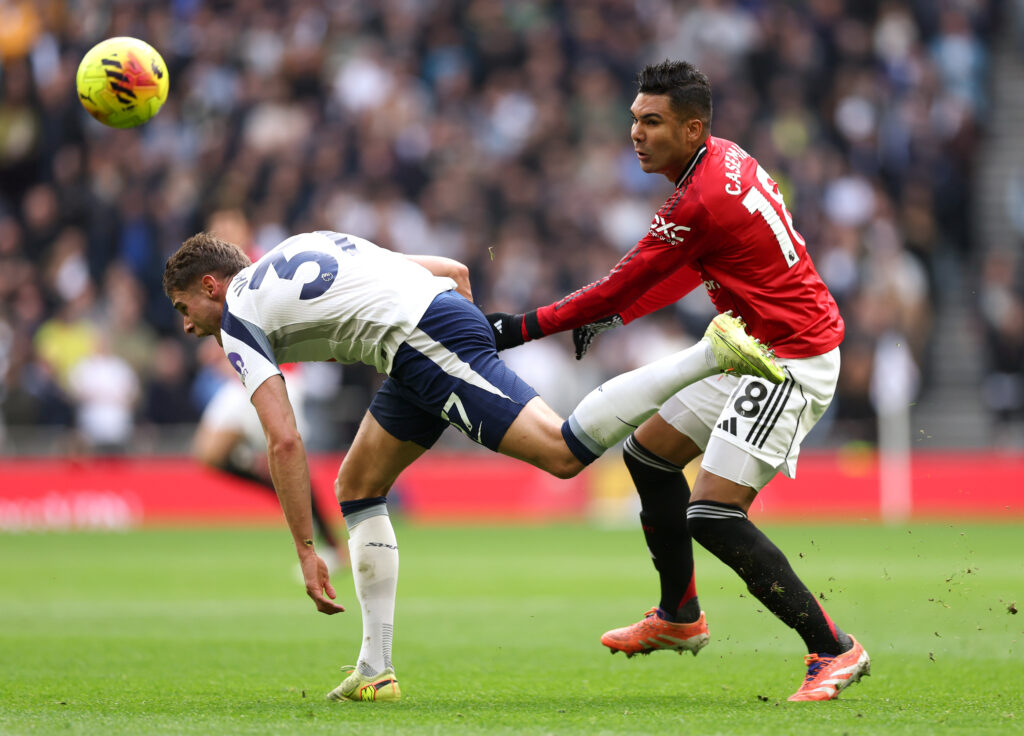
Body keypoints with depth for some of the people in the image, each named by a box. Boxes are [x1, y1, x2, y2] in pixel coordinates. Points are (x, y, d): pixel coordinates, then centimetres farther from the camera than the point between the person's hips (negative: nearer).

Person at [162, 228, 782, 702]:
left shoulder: (239, 318, 6)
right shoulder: (310, 246, 29)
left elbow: (284, 442, -4)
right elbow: (454, 270, 25)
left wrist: (307, 552, -1)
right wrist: (475, 353, 29)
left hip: (424, 341, -10)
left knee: (563, 452, -22)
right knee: (358, 488, 17)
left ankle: (713, 353, -32)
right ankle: (376, 671, 16)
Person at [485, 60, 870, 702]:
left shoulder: (702, 202, -24)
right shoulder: (724, 161, 6)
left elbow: (620, 288, -18)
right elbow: (688, 271, 19)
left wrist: (524, 328, -11)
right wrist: (611, 317, 11)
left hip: (791, 365, -11)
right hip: (753, 350, 11)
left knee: (713, 516, -17)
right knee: (648, 455, 19)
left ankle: (834, 650, -10)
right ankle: (680, 617, 34)